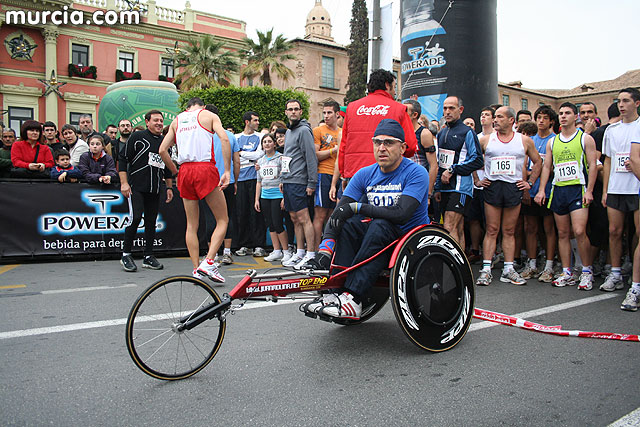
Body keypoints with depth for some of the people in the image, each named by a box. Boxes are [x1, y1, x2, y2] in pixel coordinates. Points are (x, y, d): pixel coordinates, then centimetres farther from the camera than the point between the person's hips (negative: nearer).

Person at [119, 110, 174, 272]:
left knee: (151, 221, 5)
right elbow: (123, 158, -2)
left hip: (155, 190, 5)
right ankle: (126, 254, 0)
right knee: (135, 217, -16)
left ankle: (148, 257, 13)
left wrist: (169, 187, 18)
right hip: (136, 187, -5)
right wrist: (124, 183, -9)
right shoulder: (137, 137, 0)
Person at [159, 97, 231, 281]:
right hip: (206, 169, -4)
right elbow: (224, 139, -8)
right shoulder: (209, 115, 9)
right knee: (222, 220, 4)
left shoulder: (177, 120, 19)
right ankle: (208, 262, -11)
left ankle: (196, 270, 9)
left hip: (185, 171, 4)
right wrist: (227, 171, -10)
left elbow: (163, 150, 11)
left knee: (191, 225, 11)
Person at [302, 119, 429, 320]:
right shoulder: (365, 174, 1)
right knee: (348, 225, -19)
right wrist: (325, 248, -23)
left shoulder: (416, 173, -13)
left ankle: (352, 299, -35)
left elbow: (401, 213, -28)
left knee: (379, 225, -32)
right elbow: (338, 213, -8)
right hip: (381, 240, 5)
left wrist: (357, 207, -24)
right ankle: (335, 290, -24)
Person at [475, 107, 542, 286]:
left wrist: (529, 182, 10)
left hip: (514, 188, 1)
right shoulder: (485, 140, 7)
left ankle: (508, 269, 11)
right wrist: (477, 180, 5)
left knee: (509, 232, 5)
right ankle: (486, 269, -1)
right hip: (492, 187, -1)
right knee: (491, 230, -3)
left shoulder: (525, 141, 8)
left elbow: (537, 162, 17)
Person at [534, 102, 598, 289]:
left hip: (578, 189, -4)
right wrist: (541, 190, 3)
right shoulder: (552, 142, 15)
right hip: (558, 190, 4)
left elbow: (592, 165, -2)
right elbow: (546, 167, 13)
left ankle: (587, 271, 2)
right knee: (562, 233, 5)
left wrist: (589, 190, -11)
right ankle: (567, 273, 12)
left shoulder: (585, 138, 3)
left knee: (579, 231, -14)